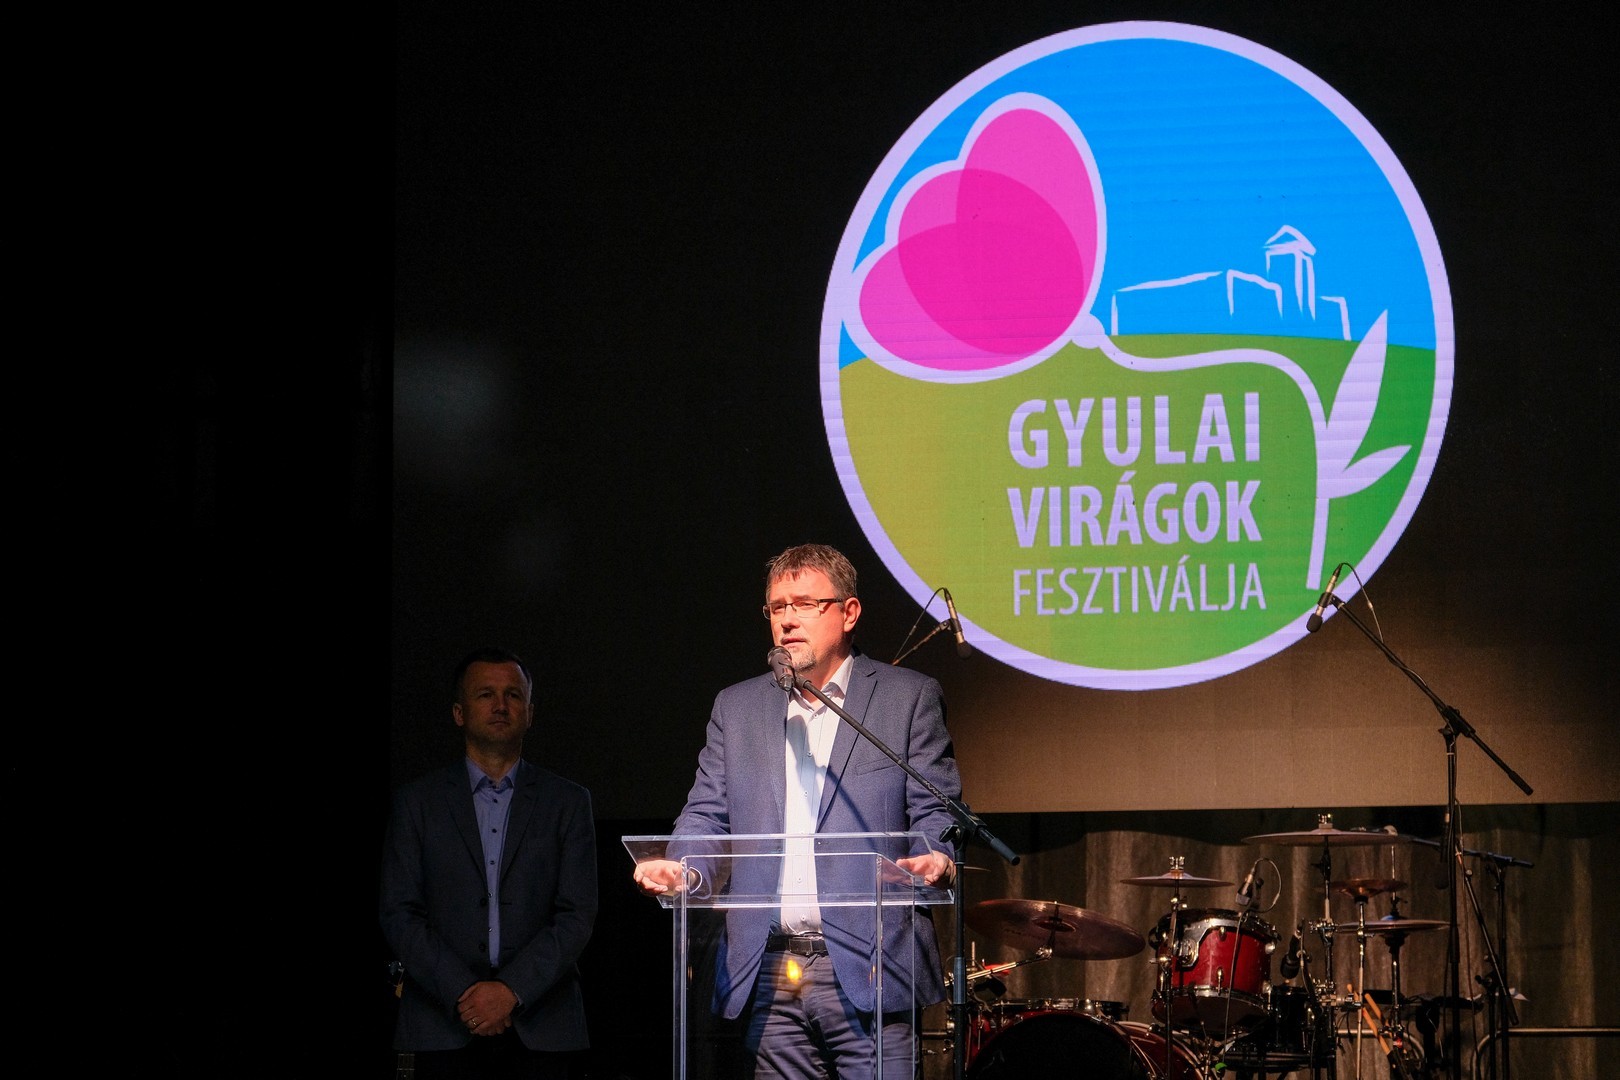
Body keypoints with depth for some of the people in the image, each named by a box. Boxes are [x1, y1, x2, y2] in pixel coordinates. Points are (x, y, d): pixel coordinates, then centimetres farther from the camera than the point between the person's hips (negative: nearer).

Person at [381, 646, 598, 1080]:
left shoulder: (568, 802, 10)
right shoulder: (418, 801, 10)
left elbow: (577, 916, 2)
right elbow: (399, 914, 3)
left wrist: (512, 991, -10)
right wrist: (463, 994, -9)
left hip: (542, 1029, 0)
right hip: (444, 1028, 0)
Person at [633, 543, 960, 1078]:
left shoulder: (909, 697, 7)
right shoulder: (736, 707, 17)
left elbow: (935, 810, 2)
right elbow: (708, 813, 13)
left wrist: (935, 860, -20)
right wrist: (678, 867, -9)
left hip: (866, 973, -3)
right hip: (768, 973, 3)